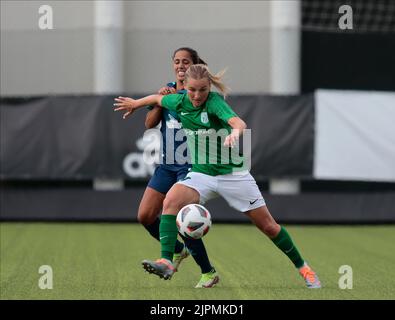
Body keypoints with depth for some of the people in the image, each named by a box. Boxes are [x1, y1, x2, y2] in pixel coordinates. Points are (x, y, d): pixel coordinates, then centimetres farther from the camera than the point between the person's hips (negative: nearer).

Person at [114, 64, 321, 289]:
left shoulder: (215, 101, -20)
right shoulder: (180, 102, -5)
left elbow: (238, 122, -40)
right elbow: (158, 99, 18)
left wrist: (235, 132, -62)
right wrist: (136, 103, 32)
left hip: (233, 174, -4)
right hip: (201, 174, 4)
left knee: (268, 226, 3)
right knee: (172, 200, -27)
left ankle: (302, 267, 24)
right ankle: (166, 263, -32)